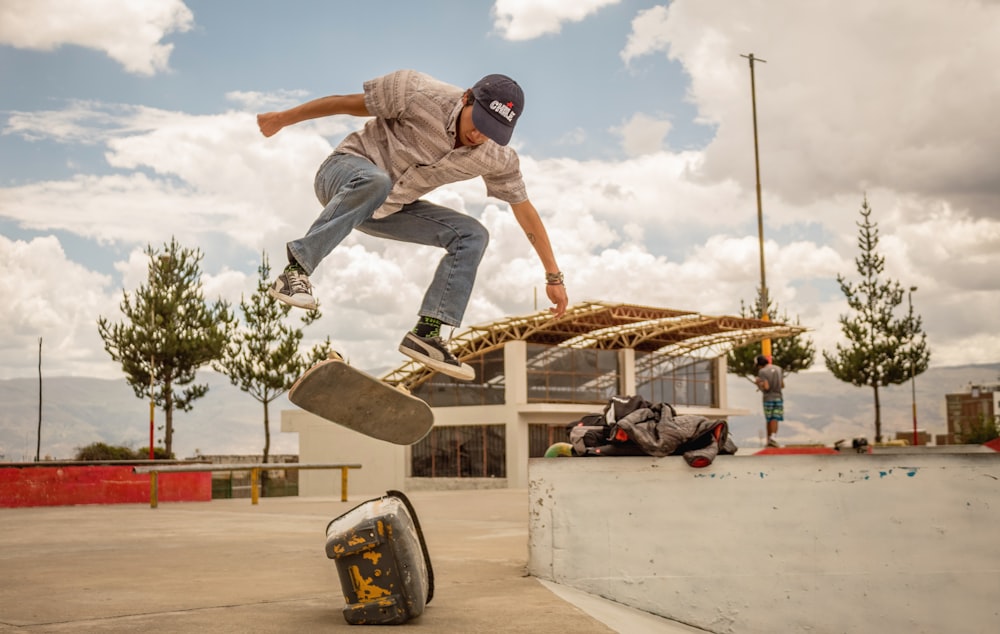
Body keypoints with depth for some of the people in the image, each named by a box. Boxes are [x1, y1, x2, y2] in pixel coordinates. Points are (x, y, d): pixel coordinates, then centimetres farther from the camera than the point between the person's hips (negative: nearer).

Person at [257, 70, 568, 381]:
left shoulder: (498, 159, -11)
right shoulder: (420, 93, -24)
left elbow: (525, 211, 1)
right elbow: (349, 103, -13)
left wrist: (553, 276, 3)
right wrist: (282, 119, -4)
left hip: (387, 209, 5)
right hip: (345, 170, -5)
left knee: (471, 235, -8)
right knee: (374, 181, -40)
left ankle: (426, 334, -12)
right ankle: (295, 271, -36)